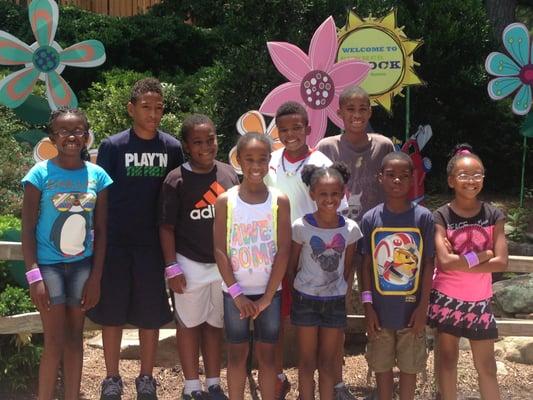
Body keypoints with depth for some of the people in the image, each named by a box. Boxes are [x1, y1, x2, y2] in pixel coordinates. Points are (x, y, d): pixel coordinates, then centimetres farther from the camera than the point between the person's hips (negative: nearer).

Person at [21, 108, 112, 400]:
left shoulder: (97, 176, 0)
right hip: (49, 265, -3)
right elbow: (28, 229, -7)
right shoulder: (40, 174, -9)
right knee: (55, 342, -2)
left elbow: (100, 231, 4)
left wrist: (95, 277, 2)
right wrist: (34, 275, -14)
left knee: (75, 337, 11)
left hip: (82, 265, 3)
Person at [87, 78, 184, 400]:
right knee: (112, 313, 7)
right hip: (115, 242, -1)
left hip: (153, 243, 1)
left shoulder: (172, 148, 0)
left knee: (151, 314, 9)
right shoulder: (112, 146, -5)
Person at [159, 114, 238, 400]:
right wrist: (171, 267, -11)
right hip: (190, 265, -4)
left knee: (215, 324, 15)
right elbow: (166, 227, -8)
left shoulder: (230, 175, 2)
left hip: (223, 264, 4)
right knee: (189, 324, 9)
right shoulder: (177, 180, -10)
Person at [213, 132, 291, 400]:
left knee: (266, 354, 9)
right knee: (237, 354, 9)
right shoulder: (225, 201, -5)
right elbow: (220, 251, -6)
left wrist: (267, 296, -9)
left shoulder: (279, 201, -4)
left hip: (269, 293, 0)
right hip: (235, 292, 0)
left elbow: (283, 252, -6)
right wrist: (237, 293, -10)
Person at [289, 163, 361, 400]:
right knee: (307, 361, 8)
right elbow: (291, 266, -3)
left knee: (328, 362, 11)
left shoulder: (350, 229, -7)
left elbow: (348, 269, 5)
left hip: (335, 301, 2)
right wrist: (295, 297, 3)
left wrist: (340, 290, 7)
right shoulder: (301, 227, -14)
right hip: (306, 300, -2)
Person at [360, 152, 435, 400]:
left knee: (409, 365, 13)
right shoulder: (370, 219, -5)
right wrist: (367, 305, -3)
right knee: (381, 364, 14)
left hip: (411, 308, -1)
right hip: (380, 308, 1)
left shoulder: (423, 217, -8)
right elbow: (366, 264, 0)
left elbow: (428, 264, -4)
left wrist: (423, 306, -6)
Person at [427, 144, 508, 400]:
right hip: (447, 299, -2)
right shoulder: (441, 217, -9)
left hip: (480, 301, 2)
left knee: (486, 365, 9)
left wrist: (459, 262, -17)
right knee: (447, 359, 11)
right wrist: (481, 256, -14)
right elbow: (445, 261, -20)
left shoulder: (494, 215, -3)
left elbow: (501, 262, -11)